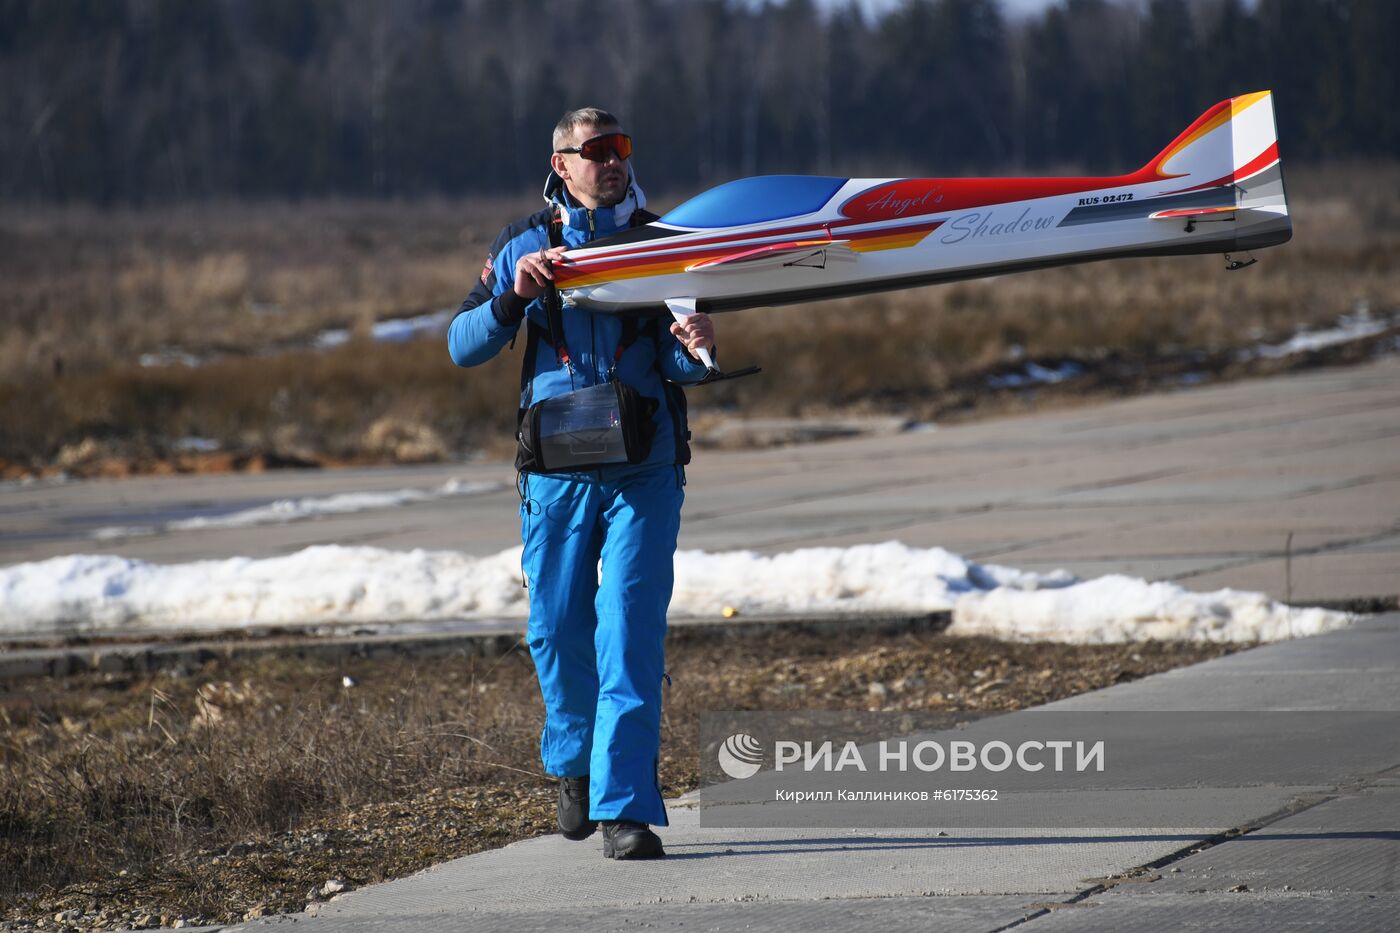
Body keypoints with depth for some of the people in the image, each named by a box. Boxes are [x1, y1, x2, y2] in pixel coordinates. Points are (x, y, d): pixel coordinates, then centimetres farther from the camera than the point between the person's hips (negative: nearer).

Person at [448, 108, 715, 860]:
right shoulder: (524, 248, 6)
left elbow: (678, 367, 3)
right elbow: (463, 348, 4)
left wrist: (695, 349, -21)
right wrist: (513, 297, -14)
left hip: (645, 467, -1)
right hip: (556, 467, 1)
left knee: (631, 629, -10)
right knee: (557, 629, 7)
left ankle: (624, 803, -12)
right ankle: (576, 761, 34)